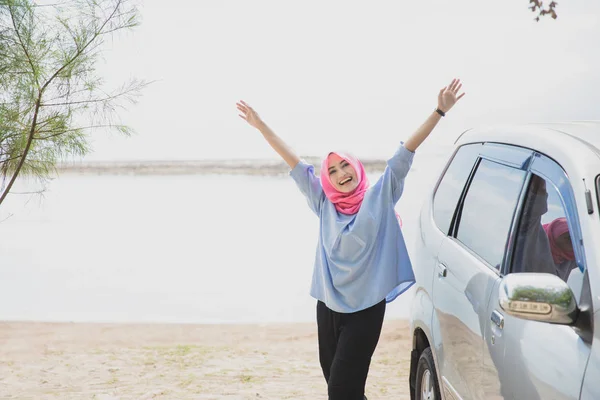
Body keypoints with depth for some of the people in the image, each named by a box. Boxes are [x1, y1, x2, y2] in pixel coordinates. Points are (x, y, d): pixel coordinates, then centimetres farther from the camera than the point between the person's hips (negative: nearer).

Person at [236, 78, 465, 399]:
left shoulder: (379, 197, -2)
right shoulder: (325, 204, 7)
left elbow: (405, 153, -8)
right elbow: (295, 165, 7)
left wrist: (439, 111, -11)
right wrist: (261, 126, 8)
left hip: (365, 308, -4)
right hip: (328, 307, 4)